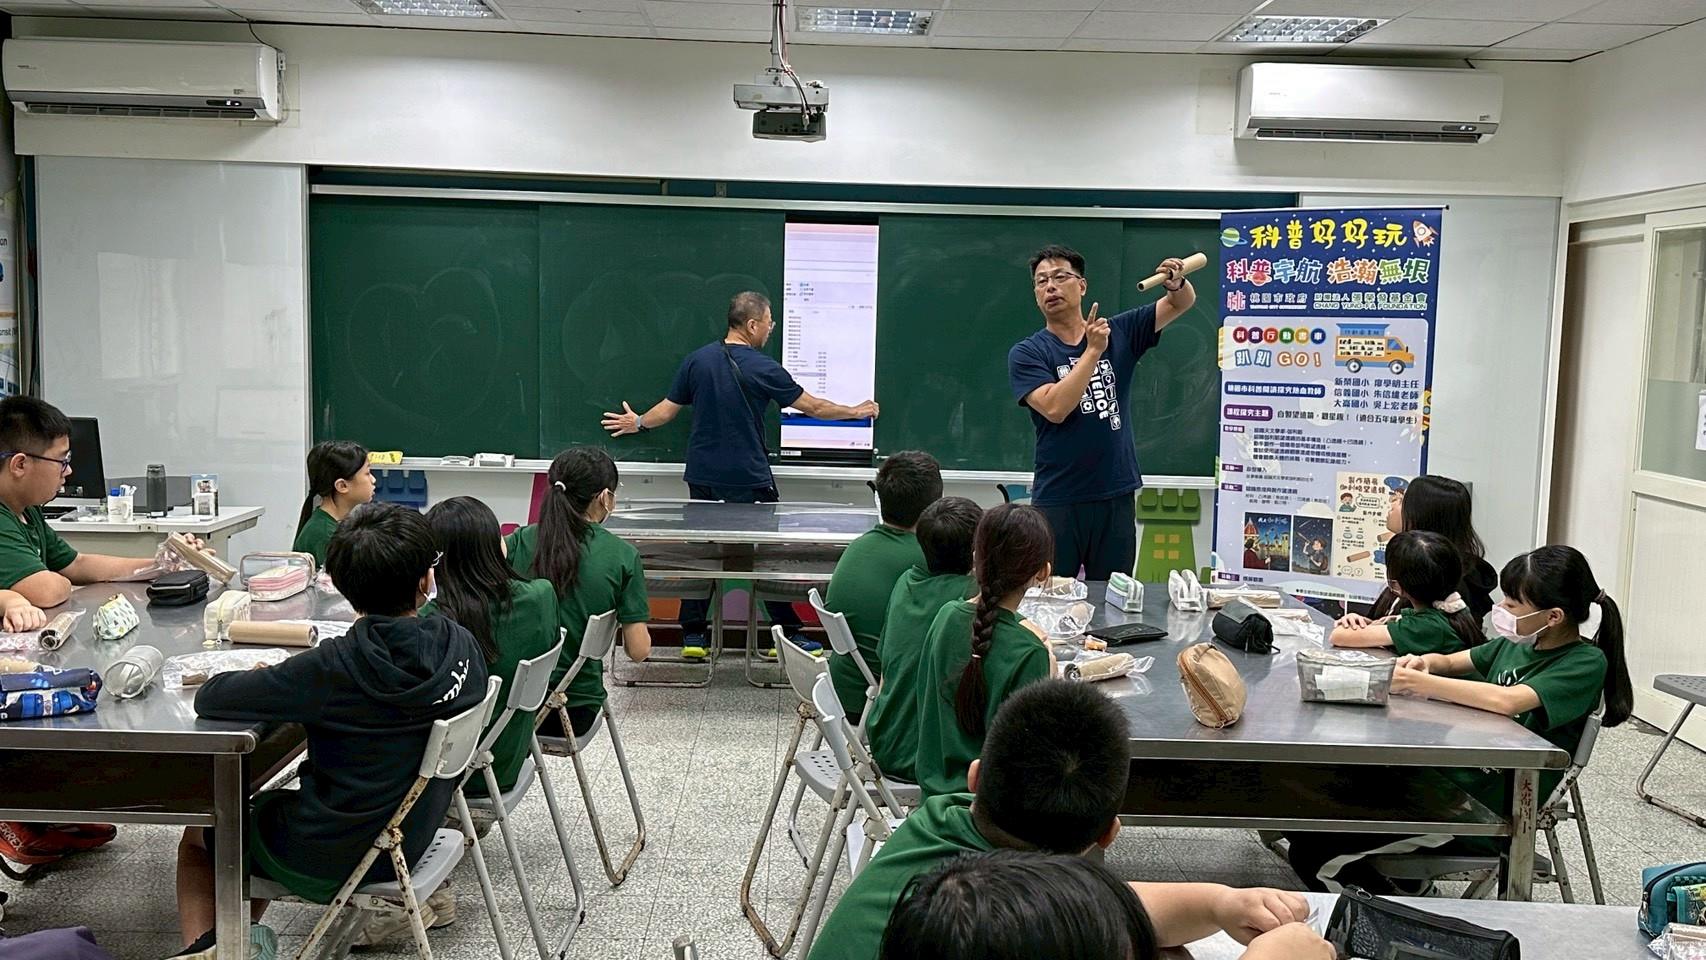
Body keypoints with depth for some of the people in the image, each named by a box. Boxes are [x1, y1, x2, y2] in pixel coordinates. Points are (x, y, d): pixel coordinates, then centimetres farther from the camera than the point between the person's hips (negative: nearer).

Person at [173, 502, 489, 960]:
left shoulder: (336, 669, -29)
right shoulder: (463, 647, -13)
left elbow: (209, 699, -22)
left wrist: (265, 678, -2)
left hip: (325, 863, -5)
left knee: (197, 838, 26)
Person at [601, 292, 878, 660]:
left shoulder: (697, 360, 1)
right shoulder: (763, 368, -11)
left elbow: (667, 410, 8)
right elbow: (813, 407, -2)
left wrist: (637, 422, 29)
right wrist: (856, 412, 13)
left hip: (703, 477, 5)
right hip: (750, 480, -4)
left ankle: (693, 636, 12)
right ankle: (787, 635, 11)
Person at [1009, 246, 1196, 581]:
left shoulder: (1119, 332, 7)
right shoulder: (1026, 353, -2)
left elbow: (1181, 304, 10)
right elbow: (1055, 408, -16)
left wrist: (1177, 283, -13)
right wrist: (1093, 351, -18)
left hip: (1117, 497, 2)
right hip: (1057, 501, -2)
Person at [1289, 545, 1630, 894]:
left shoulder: (1587, 663, -13)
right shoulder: (1517, 642, 10)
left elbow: (1506, 700, -28)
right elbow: (1452, 662, 22)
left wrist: (1418, 682, -23)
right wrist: (1427, 662, -3)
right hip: (1455, 773, 9)